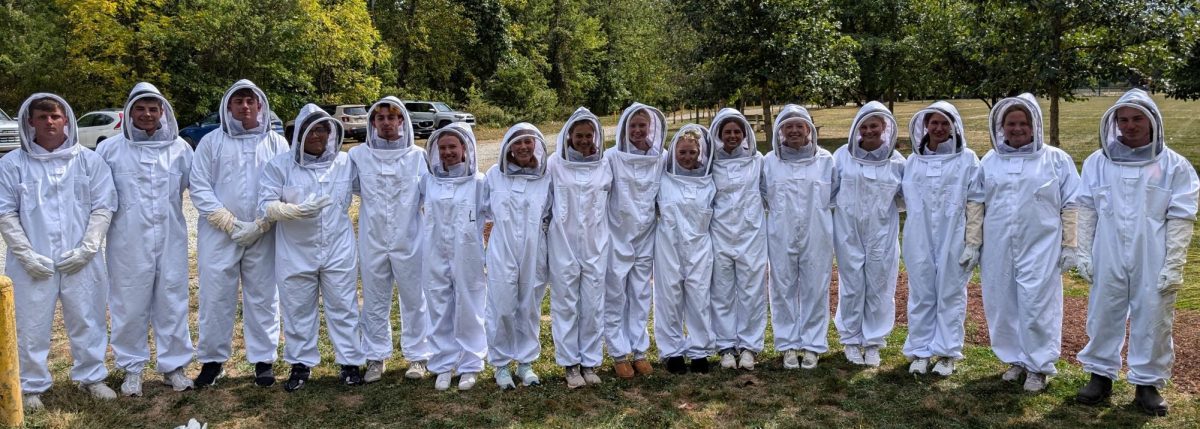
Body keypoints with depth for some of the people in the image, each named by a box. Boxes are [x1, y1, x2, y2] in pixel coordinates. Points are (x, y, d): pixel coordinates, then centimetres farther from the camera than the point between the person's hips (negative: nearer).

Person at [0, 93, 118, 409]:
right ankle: (32, 387, 22)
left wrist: (86, 248, -7)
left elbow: (103, 206, 2)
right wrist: (26, 254, -8)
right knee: (33, 327, 7)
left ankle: (91, 377, 26)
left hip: (81, 261, 1)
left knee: (87, 321, 10)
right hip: (33, 264, 0)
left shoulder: (89, 160, 4)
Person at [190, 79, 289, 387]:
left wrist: (259, 225, -12)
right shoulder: (211, 142, 6)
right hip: (218, 235, 0)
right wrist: (231, 224, -11)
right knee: (215, 297, 3)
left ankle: (264, 360, 15)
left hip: (263, 236, 0)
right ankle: (212, 359, 18)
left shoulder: (277, 143, 6)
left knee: (263, 298, 5)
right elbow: (199, 187, 0)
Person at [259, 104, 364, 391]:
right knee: (298, 310, 11)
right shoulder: (280, 166, -5)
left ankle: (350, 362, 20)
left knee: (343, 308, 8)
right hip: (296, 254, 0)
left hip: (339, 251, 1)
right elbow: (265, 206, -11)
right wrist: (297, 210, -26)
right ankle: (301, 364, 26)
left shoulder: (346, 163, 1)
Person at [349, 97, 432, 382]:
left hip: (409, 241, -1)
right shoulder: (358, 155, 1)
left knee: (414, 299, 8)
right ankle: (376, 357, 24)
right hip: (372, 242, 1)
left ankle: (417, 355, 21)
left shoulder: (418, 156, -2)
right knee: (375, 302, 11)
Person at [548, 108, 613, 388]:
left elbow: (613, 204, 15)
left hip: (595, 246, 2)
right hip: (563, 245, -2)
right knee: (565, 303, 4)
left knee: (593, 305, 5)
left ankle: (590, 361, 18)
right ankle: (570, 363, 15)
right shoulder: (555, 165, -2)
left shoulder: (604, 167, 4)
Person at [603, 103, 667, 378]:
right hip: (617, 238, -3)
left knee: (641, 296, 10)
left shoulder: (661, 160, 0)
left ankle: (639, 350, 20)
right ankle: (619, 353, 13)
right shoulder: (612, 157, -10)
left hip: (645, 238, 3)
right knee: (615, 296, 3)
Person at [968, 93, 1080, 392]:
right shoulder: (989, 161, 9)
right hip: (998, 249, 3)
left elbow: (1071, 205, 3)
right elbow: (976, 205, 11)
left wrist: (1069, 245, -2)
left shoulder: (1056, 160, 2)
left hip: (1040, 249, -3)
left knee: (1037, 306, -3)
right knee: (1003, 306, 8)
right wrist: (972, 244, 7)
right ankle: (1015, 359, 24)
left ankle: (1038, 366, 11)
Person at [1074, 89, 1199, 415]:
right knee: (1103, 317, 10)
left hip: (1153, 264, -1)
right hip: (1108, 261, 2)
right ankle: (1101, 375, 25)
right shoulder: (1097, 162, 4)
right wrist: (1084, 254, 3)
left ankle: (1148, 383, 20)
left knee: (1152, 322, 6)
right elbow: (1087, 211, 7)